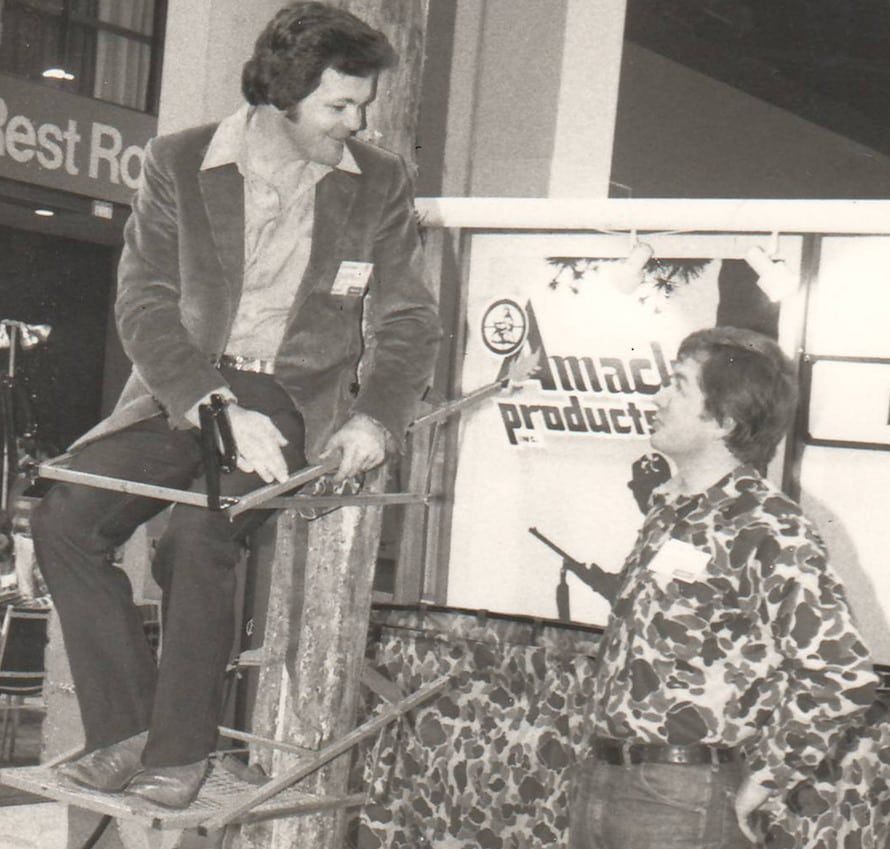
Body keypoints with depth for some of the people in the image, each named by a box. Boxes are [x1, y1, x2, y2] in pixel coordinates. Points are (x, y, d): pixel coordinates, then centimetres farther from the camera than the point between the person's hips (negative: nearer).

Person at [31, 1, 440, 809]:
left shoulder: (381, 185, 1)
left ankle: (180, 751, -14)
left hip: (296, 398, -2)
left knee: (199, 532, -29)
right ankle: (124, 731, -8)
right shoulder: (178, 164, -2)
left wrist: (374, 419, -14)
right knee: (64, 520, -19)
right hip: (180, 392, 2)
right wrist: (215, 407, -21)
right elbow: (143, 304, -7)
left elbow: (407, 323, 5)